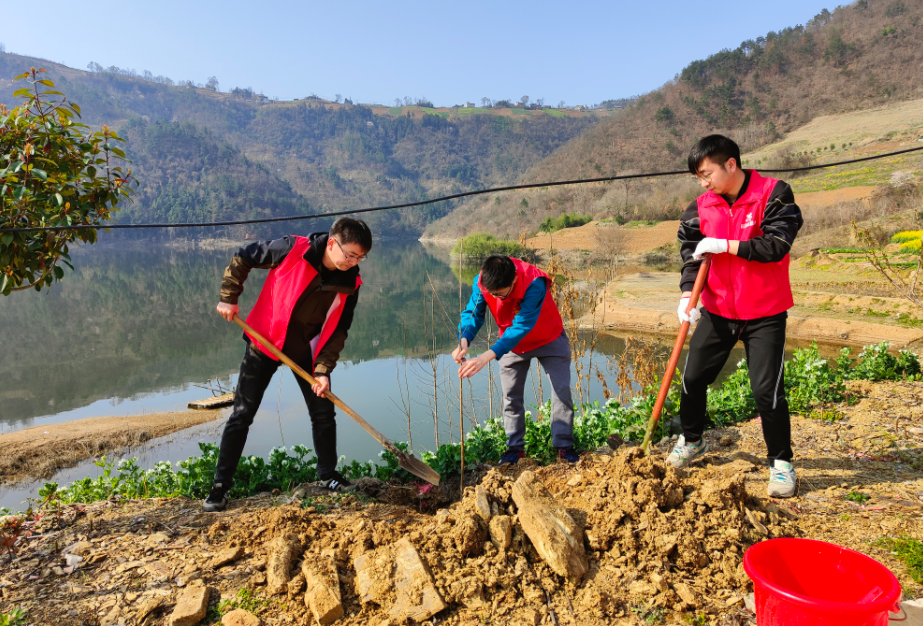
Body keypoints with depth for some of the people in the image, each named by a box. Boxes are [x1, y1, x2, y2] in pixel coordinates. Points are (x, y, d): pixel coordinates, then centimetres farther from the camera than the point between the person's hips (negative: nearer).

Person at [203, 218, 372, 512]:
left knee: (324, 412, 5)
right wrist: (228, 297, -10)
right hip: (265, 343, -3)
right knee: (242, 414, -1)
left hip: (306, 351, 3)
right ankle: (220, 486, 11)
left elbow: (338, 330, -6)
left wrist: (323, 370, -14)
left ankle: (328, 475, 24)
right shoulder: (292, 250, -22)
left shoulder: (350, 283, -12)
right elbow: (243, 258, -8)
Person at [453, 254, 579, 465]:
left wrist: (487, 357, -51)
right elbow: (473, 312, -20)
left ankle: (564, 446, 12)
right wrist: (464, 341, -43)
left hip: (549, 338, -3)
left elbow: (521, 327, -44)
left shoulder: (534, 283, -41)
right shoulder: (481, 282, -28)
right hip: (512, 342, 3)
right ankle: (515, 447, 18)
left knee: (562, 390, -2)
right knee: (511, 396, 5)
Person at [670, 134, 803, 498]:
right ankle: (691, 441, 33)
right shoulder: (702, 205, 1)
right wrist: (687, 292, -10)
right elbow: (690, 249, 4)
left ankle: (781, 462, 16)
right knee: (693, 378, 8)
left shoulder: (773, 194, -12)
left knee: (767, 390, -6)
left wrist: (725, 245, -21)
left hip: (764, 314, -4)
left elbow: (776, 245, -20)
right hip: (718, 310, 4)